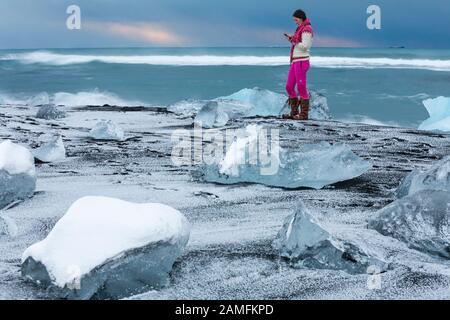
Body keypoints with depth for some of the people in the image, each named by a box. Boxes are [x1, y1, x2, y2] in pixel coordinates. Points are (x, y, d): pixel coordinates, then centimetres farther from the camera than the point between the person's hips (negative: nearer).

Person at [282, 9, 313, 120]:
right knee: (289, 87, 9)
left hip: (302, 61, -10)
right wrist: (292, 39, 7)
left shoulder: (307, 29, -9)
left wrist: (293, 41, -6)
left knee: (301, 87, -7)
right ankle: (294, 112, 15)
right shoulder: (301, 29, 19)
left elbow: (305, 46, -17)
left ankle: (304, 114, -1)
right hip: (295, 61, 10)